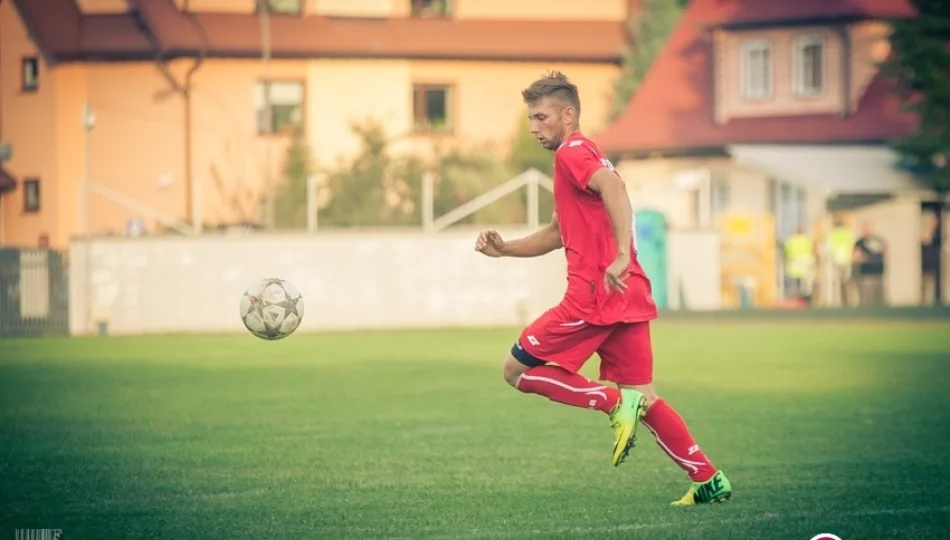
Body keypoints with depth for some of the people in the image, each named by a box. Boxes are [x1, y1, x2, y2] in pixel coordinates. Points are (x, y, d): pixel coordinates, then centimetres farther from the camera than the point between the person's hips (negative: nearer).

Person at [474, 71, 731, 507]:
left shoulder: (572, 152, -5)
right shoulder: (580, 157, 25)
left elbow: (613, 187, -26)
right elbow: (557, 234, 33)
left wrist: (621, 255, -35)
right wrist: (504, 249, 19)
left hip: (596, 295, -10)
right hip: (629, 297, 10)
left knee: (517, 370, 0)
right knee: (642, 397, 13)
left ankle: (616, 403, -13)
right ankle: (709, 480, 7)